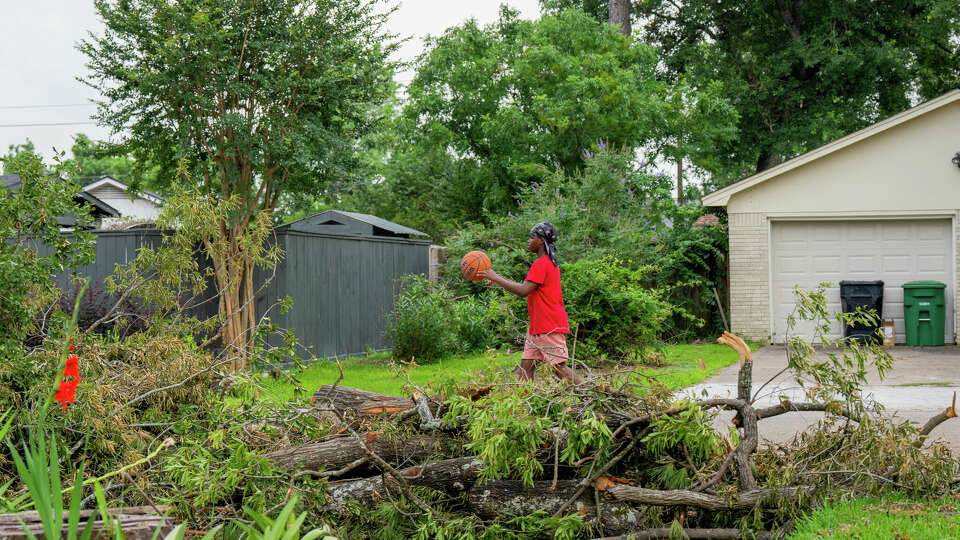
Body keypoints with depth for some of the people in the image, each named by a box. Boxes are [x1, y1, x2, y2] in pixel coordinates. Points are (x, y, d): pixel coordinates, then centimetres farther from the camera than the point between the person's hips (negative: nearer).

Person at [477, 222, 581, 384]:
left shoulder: (541, 264, -15)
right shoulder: (549, 262, 18)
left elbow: (523, 291, -22)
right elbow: (527, 288, 23)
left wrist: (495, 278, -16)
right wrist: (500, 280, 19)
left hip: (550, 328, -10)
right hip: (537, 328, 10)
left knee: (559, 367, -10)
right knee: (526, 365, 5)